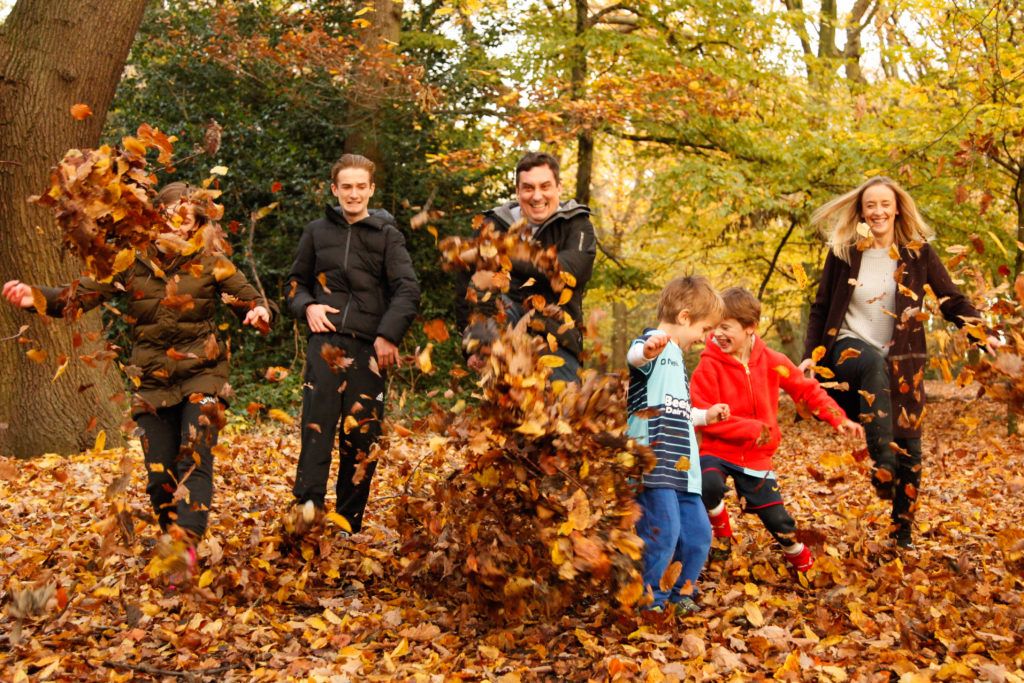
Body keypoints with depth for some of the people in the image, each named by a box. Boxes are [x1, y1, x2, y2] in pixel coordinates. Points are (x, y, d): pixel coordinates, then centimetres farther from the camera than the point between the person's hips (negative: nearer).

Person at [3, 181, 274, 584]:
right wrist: (37, 297, -21)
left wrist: (261, 312, -25)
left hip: (201, 376, -2)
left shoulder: (210, 264, -1)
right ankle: (175, 560, 18)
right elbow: (82, 294, -3)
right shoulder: (132, 262, 2)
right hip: (152, 382, 2)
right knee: (160, 474, 2)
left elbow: (250, 301, 0)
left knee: (194, 460, -20)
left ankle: (184, 542, -33)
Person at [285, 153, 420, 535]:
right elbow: (294, 283, 25)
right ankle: (309, 501, -32)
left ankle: (349, 524, 6)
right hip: (326, 339, 1)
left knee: (362, 433, -1)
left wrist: (389, 335, -11)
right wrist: (307, 307, 3)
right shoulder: (318, 232, 16)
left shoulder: (386, 234, 10)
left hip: (370, 346, -1)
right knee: (318, 417, -22)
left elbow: (408, 289, 2)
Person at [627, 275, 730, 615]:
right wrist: (646, 350, -55)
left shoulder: (675, 356, 25)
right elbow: (635, 356, -34)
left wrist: (706, 416, 44)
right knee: (663, 532, -12)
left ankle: (683, 593, 27)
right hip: (652, 465, -9)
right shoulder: (654, 344, -5)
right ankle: (649, 600, 3)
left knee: (698, 533, 9)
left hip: (681, 468, 10)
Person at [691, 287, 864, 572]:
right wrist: (753, 429, -21)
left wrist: (838, 419, -1)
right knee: (709, 485, -34)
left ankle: (804, 564, 32)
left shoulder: (770, 361, -2)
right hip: (717, 451, -2)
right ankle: (720, 527, 0)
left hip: (756, 456, 3)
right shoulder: (709, 366, -13)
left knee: (777, 518, 3)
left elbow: (806, 388, 9)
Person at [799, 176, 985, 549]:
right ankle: (881, 460, -46)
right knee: (874, 364, -39)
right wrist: (810, 355, -1)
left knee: (908, 446, -1)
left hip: (901, 361, 2)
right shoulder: (844, 252, 2)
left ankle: (904, 532, 14)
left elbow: (953, 301, 0)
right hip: (851, 349, -2)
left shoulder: (918, 252, 2)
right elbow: (820, 309, 8)